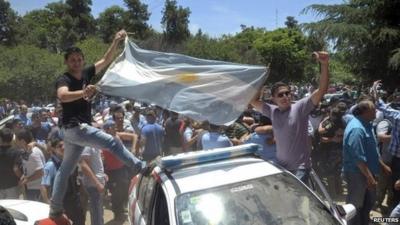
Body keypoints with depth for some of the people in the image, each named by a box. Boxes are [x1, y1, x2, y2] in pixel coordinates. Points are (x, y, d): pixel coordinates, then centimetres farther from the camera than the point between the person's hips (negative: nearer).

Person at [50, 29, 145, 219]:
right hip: (73, 127, -9)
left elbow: (105, 61, 10)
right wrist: (83, 92, -54)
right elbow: (63, 96, -36)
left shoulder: (86, 74, 7)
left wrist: (116, 41, 0)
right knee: (111, 142, -16)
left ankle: (54, 210, 24)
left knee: (66, 168, 13)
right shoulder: (63, 80, -12)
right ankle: (142, 168, -9)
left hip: (80, 127, 9)